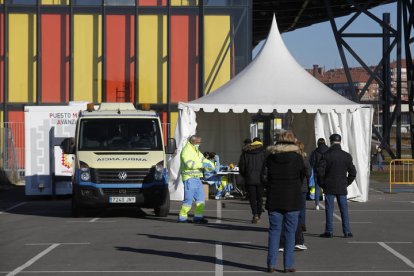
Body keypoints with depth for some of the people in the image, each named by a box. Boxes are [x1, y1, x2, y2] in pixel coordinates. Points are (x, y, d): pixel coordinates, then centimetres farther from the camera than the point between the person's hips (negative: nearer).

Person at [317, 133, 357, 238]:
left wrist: (322, 184, 4)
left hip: (329, 187, -2)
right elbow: (353, 172, 2)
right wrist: (347, 183, 12)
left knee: (329, 209, 3)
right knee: (344, 209, 7)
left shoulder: (326, 156, -7)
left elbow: (320, 171, -9)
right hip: (342, 188, 2)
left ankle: (329, 231, 4)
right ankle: (347, 231, 5)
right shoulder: (346, 156, 1)